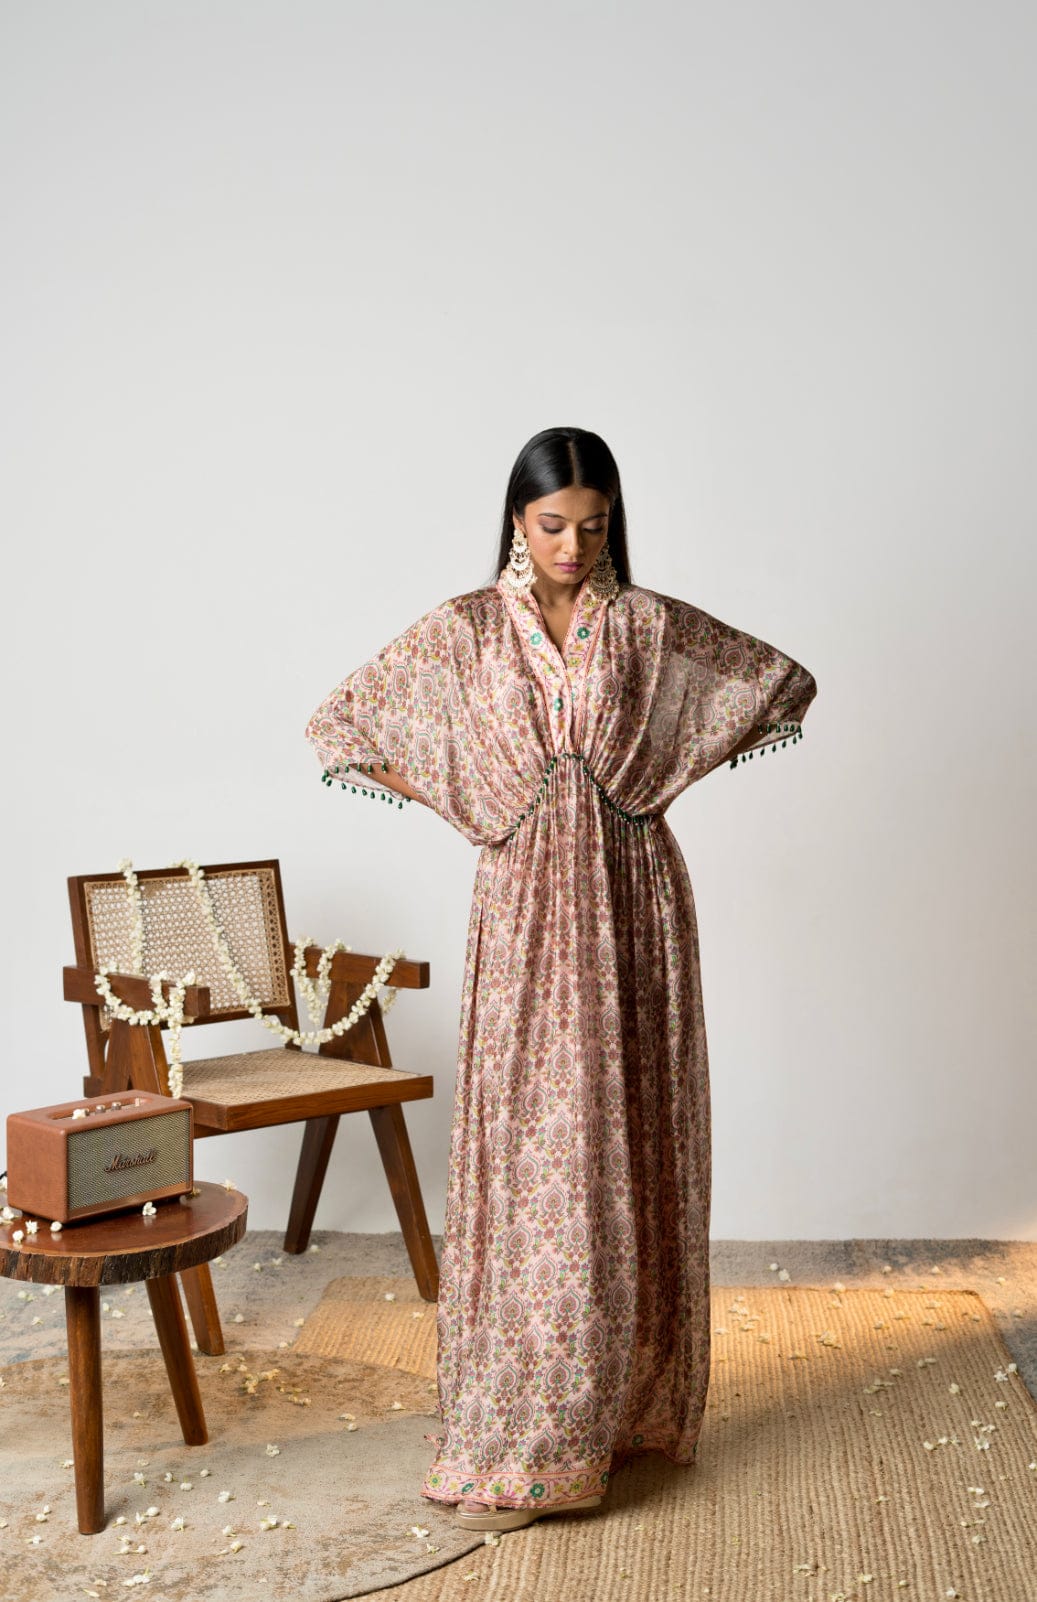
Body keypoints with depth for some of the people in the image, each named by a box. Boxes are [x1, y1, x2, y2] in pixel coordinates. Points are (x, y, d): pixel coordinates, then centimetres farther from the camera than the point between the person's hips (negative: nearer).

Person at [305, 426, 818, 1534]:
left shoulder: (653, 625, 4)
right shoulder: (464, 630, 2)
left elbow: (784, 683, 13)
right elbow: (342, 724, 7)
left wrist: (663, 770, 6)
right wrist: (462, 803, 2)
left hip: (634, 899, 2)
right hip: (526, 905, -1)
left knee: (632, 1146, 6)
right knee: (528, 1155, -3)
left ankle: (630, 1402, 20)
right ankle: (517, 1441, 3)